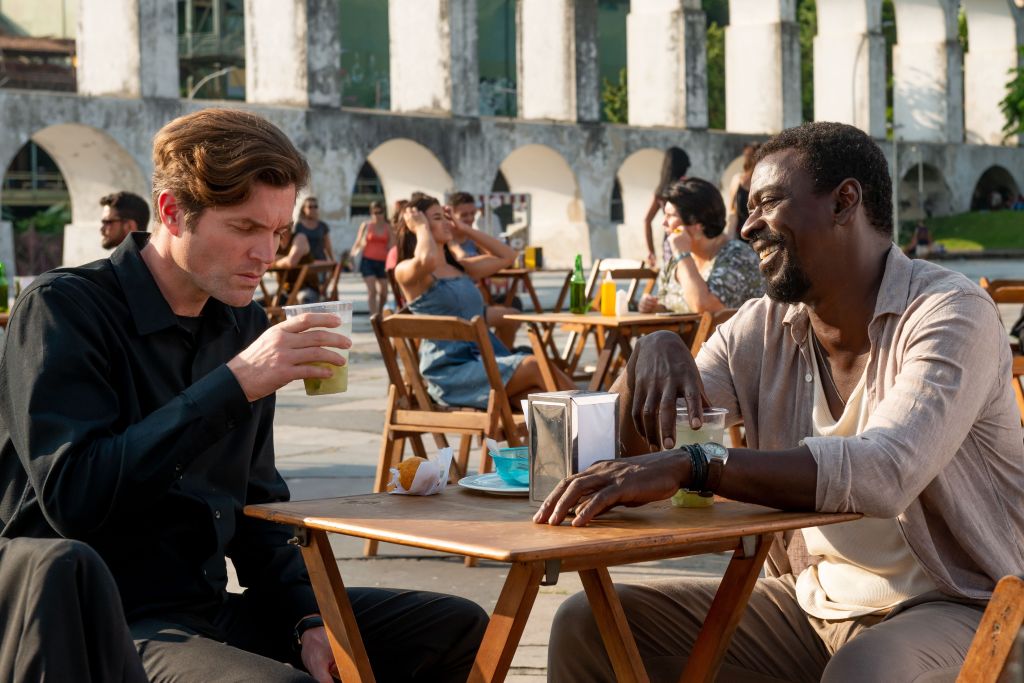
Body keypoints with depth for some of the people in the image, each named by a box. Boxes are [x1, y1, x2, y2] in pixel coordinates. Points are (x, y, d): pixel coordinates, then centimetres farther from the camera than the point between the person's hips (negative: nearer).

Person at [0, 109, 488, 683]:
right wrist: (233, 386, -26)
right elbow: (73, 496, -25)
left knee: (457, 630, 5)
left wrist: (309, 617, 2)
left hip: (212, 611, 8)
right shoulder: (64, 309, -11)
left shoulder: (244, 324, 11)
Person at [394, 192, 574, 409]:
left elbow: (506, 255, 29)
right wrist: (421, 227, -5)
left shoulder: (460, 268, 24)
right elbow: (427, 259, -23)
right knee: (534, 366, -23)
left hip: (487, 359, 7)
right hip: (450, 371, -7)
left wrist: (465, 230, 24)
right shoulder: (406, 271, 0)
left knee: (541, 399, -23)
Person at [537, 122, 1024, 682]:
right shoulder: (759, 331, 6)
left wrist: (691, 464, -38)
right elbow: (632, 460, 2)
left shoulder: (952, 314, -14)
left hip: (950, 610, -6)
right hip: (808, 603, 6)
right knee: (586, 626, -5)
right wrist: (651, 353, -18)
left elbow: (884, 474, -32)